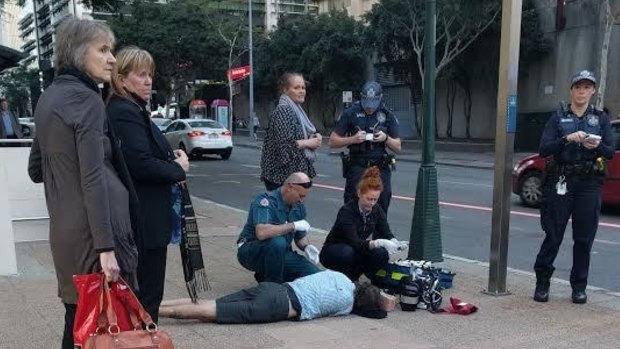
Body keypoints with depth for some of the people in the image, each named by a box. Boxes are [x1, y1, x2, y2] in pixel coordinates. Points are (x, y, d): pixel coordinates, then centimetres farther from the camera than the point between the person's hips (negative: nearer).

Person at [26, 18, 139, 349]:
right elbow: (94, 178, -19)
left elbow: (35, 169, 21)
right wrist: (106, 246, -20)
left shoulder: (48, 97, 14)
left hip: (64, 226, 9)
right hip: (91, 228, -9)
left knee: (78, 314, 16)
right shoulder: (86, 98, -12)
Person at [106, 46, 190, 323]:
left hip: (141, 216, 10)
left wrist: (171, 157, -1)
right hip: (144, 218, -10)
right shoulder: (125, 112, -17)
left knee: (139, 288, 19)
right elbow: (141, 163, -25)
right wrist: (178, 168, -11)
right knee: (147, 290, 0)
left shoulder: (132, 109, 15)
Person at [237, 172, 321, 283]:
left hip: (279, 253, 7)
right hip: (251, 252, -7)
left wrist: (307, 247, -12)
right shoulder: (266, 200, -22)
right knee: (277, 242, -38)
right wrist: (294, 225, -32)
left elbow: (301, 237, 11)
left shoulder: (299, 206, 2)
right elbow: (261, 233, -39)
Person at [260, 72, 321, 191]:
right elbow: (284, 145, -23)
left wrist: (314, 138, 3)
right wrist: (308, 142, -13)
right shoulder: (282, 110, -14)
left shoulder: (297, 110, 14)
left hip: (296, 172, 9)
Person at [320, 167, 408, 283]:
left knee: (381, 254, -24)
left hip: (357, 251, 5)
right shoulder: (346, 211, -26)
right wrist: (378, 243, -51)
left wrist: (395, 242, -36)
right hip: (332, 252, -5)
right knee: (348, 253, -39)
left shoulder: (377, 210, -7)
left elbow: (387, 234, -12)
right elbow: (354, 242, -36)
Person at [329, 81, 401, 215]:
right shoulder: (350, 113, 2)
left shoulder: (387, 116, 9)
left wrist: (386, 138, -8)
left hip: (381, 169, 2)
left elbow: (398, 147, 12)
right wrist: (352, 139, -13)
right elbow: (333, 141, 3)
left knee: (381, 209, 1)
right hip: (357, 168, -2)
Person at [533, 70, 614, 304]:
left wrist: (597, 146, -18)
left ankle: (579, 287, 15)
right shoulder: (558, 118, 7)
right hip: (561, 182, -1)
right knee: (553, 235, 0)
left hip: (589, 184, 1)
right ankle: (542, 282, 12)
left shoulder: (601, 119, 12)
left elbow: (610, 153, 3)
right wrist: (568, 139, -21)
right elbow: (544, 149, -6)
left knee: (584, 238, 4)